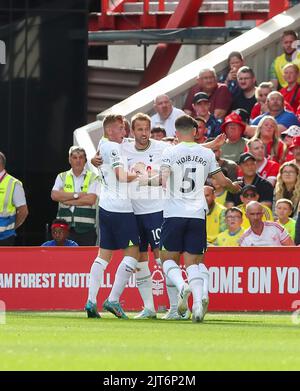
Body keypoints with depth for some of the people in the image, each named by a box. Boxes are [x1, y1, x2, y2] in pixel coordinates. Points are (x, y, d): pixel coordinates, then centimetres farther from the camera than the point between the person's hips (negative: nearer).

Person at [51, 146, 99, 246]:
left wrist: (68, 201, -7)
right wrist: (77, 195, -8)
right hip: (65, 228, 2)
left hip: (86, 229, -2)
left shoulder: (93, 178, 5)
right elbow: (54, 195, -2)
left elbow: (91, 199, -9)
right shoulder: (62, 177, 14)